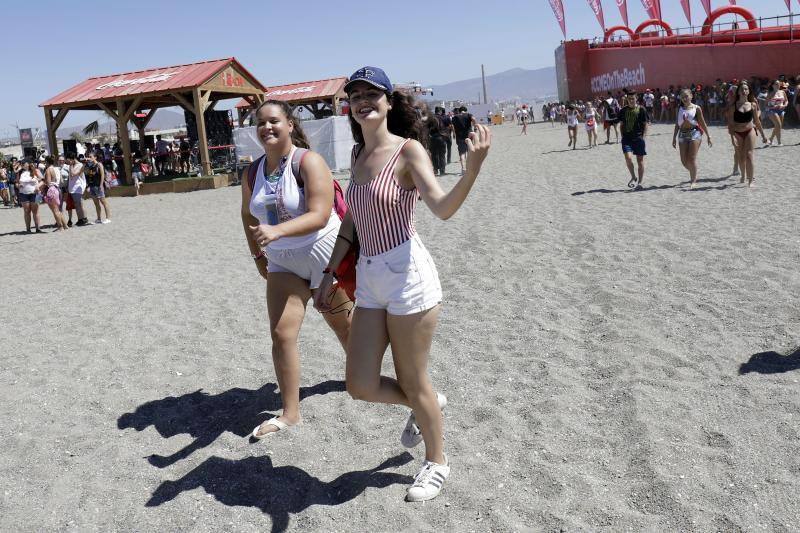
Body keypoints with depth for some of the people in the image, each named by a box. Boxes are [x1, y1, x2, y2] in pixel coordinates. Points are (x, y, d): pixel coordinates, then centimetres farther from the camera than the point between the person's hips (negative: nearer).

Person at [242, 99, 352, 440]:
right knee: (281, 334, -5)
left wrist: (276, 231, -41)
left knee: (343, 324, 15)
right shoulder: (253, 172, 1)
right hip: (282, 263, 5)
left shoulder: (308, 162, -18)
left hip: (324, 255, -4)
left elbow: (320, 215, -29)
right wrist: (258, 254, 13)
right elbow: (248, 215, 18)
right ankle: (289, 413, 6)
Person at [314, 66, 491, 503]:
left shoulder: (408, 150, -8)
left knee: (412, 382, 6)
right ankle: (428, 404, 37)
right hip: (369, 278, 7)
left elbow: (443, 208, -24)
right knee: (360, 386, 7)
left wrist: (473, 167, -41)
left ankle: (436, 462, 32)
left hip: (407, 273, -7)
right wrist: (329, 274, 19)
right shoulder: (358, 154, 12)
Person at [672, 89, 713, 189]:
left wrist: (708, 135, 0)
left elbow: (702, 123, 3)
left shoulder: (696, 108, 0)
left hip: (694, 133, -4)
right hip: (682, 134, 4)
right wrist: (674, 137, 14)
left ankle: (693, 181, 3)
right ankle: (693, 174, 30)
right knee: (683, 160, 2)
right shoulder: (679, 109, 10)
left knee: (692, 158, -8)